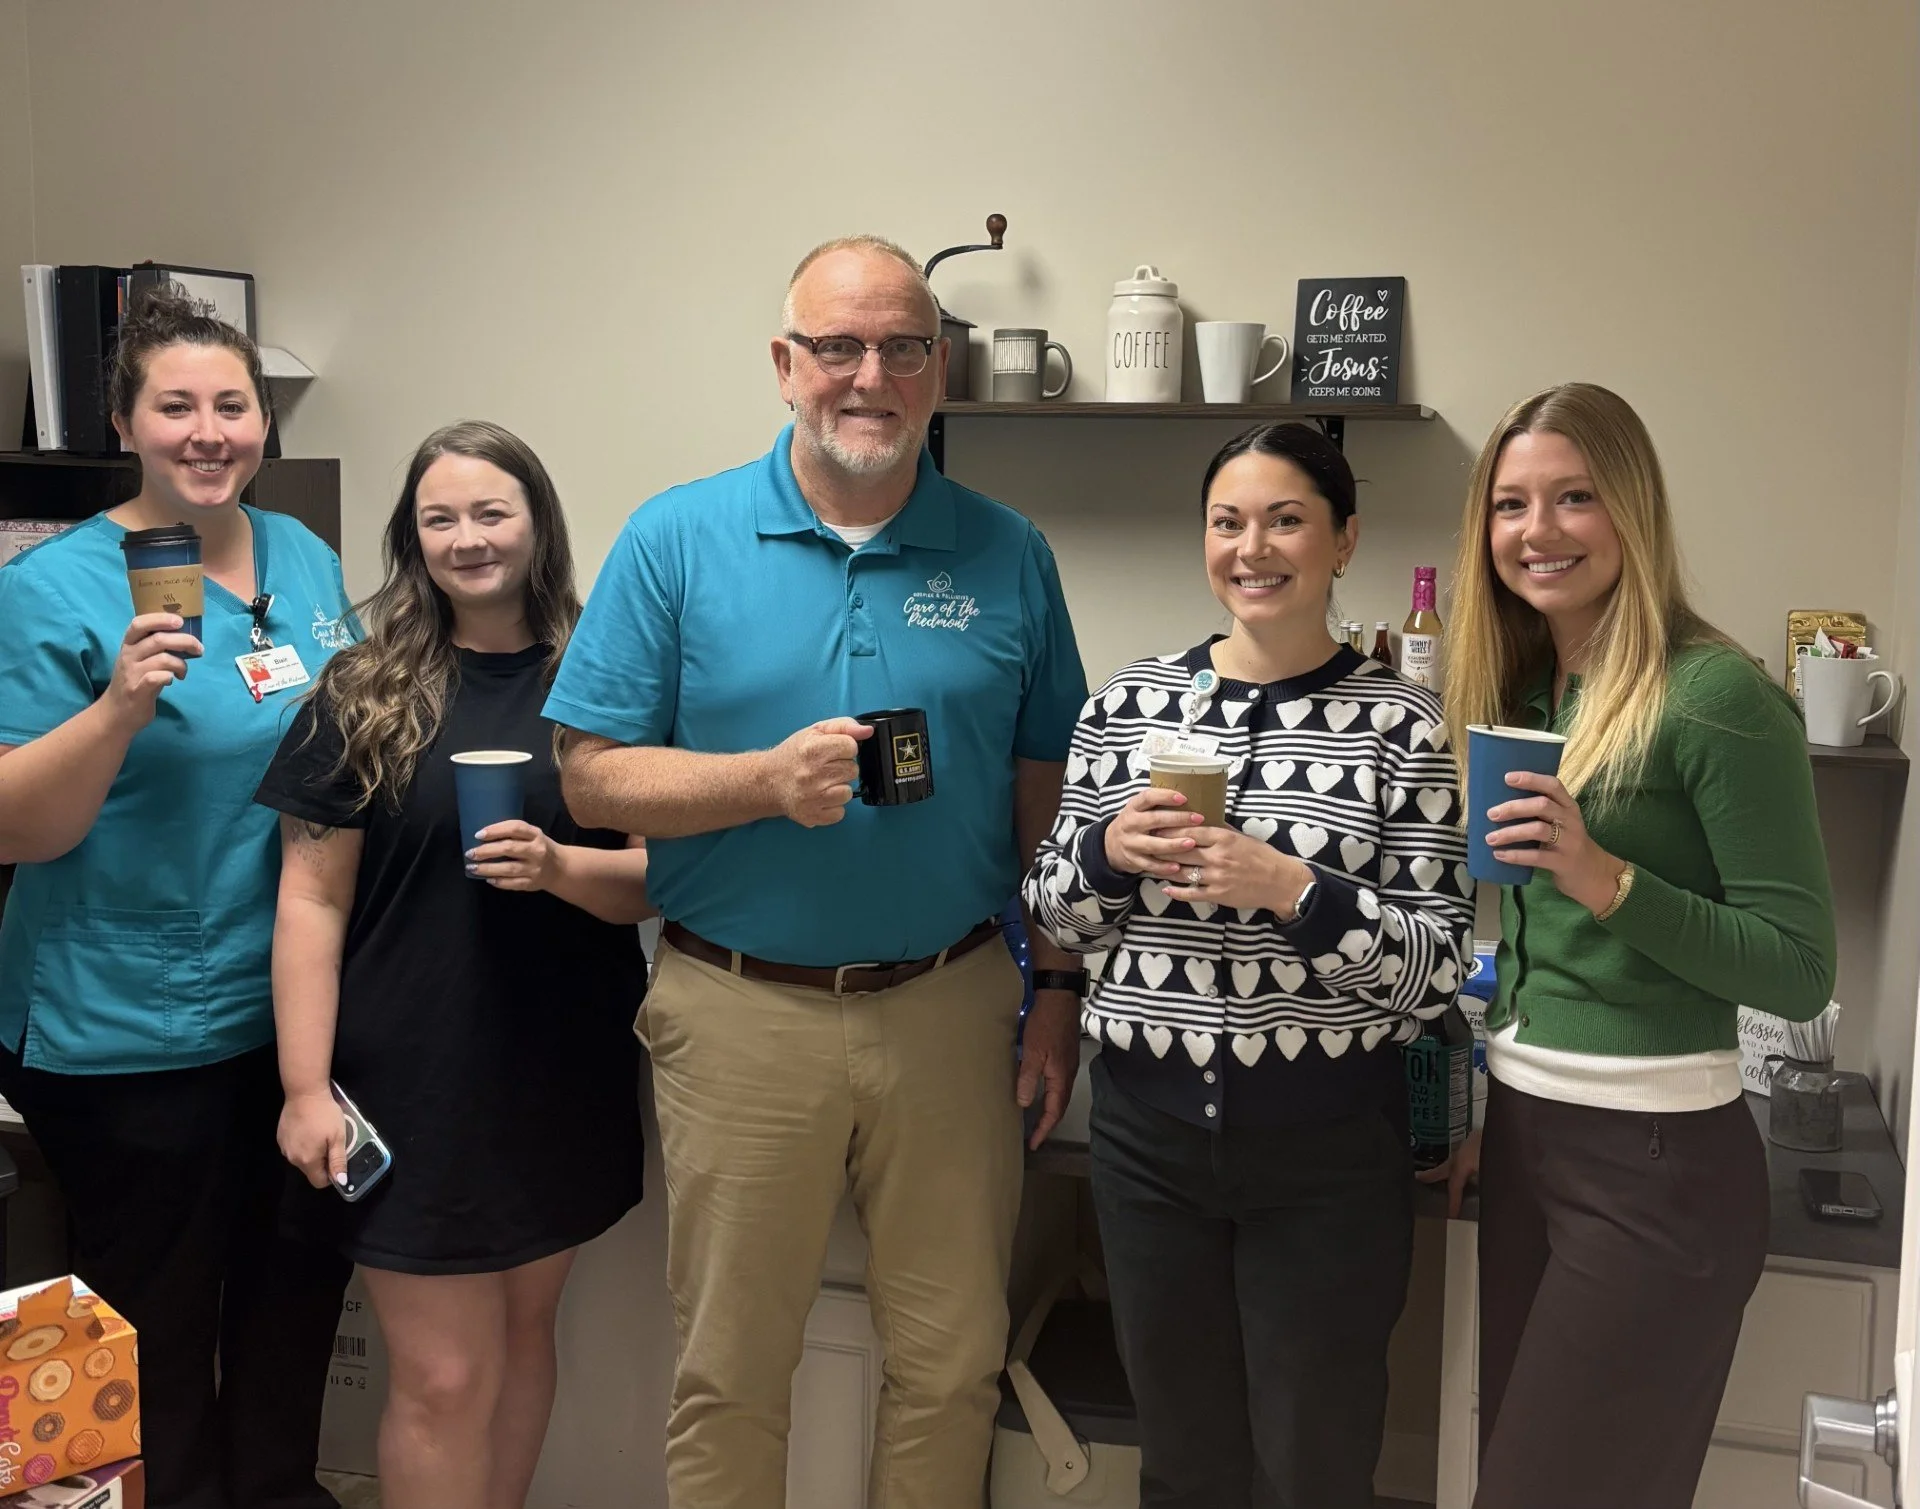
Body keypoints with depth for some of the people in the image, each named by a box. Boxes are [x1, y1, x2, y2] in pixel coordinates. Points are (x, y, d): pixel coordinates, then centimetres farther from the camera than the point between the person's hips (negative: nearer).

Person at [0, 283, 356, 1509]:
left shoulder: (309, 560, 5)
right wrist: (121, 706, -29)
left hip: (298, 1011, 6)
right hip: (130, 1034, -5)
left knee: (297, 1293, 19)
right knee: (159, 1329, 10)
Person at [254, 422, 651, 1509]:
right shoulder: (364, 695, -3)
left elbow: (662, 878, 0)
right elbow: (313, 899, -4)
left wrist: (559, 867, -20)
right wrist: (306, 1087, -9)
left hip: (566, 1076, 2)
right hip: (413, 1081, -2)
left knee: (524, 1338, 17)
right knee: (444, 1378, 2)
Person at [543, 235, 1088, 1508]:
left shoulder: (1007, 557, 3)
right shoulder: (678, 540, -2)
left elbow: (1047, 790, 8)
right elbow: (594, 776, -4)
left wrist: (1060, 990, 5)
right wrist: (771, 780, -19)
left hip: (952, 1006, 2)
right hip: (740, 1011, -1)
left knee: (953, 1365, 14)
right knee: (729, 1377, 13)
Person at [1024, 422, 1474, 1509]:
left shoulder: (1402, 722, -7)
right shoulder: (1129, 703, 2)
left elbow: (1438, 967, -9)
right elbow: (1058, 915, 8)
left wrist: (1289, 889, -23)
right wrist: (1110, 850, -13)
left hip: (1329, 1144, -2)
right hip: (1149, 1129, 3)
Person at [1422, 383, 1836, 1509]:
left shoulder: (1717, 696, -14)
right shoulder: (1526, 691, 8)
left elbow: (1801, 970, -14)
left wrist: (1611, 881, -26)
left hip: (1659, 1160, -7)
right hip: (1523, 1141, 7)